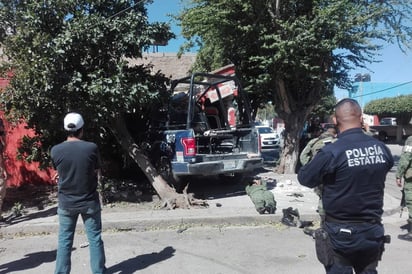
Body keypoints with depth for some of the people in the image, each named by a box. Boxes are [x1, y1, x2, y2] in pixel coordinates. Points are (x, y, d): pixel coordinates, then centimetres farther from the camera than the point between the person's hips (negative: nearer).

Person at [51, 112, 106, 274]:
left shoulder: (55, 150, -10)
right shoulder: (91, 148, -14)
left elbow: (59, 172, 6)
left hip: (66, 203, 1)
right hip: (89, 201, -1)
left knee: (64, 240, 13)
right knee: (95, 239, 11)